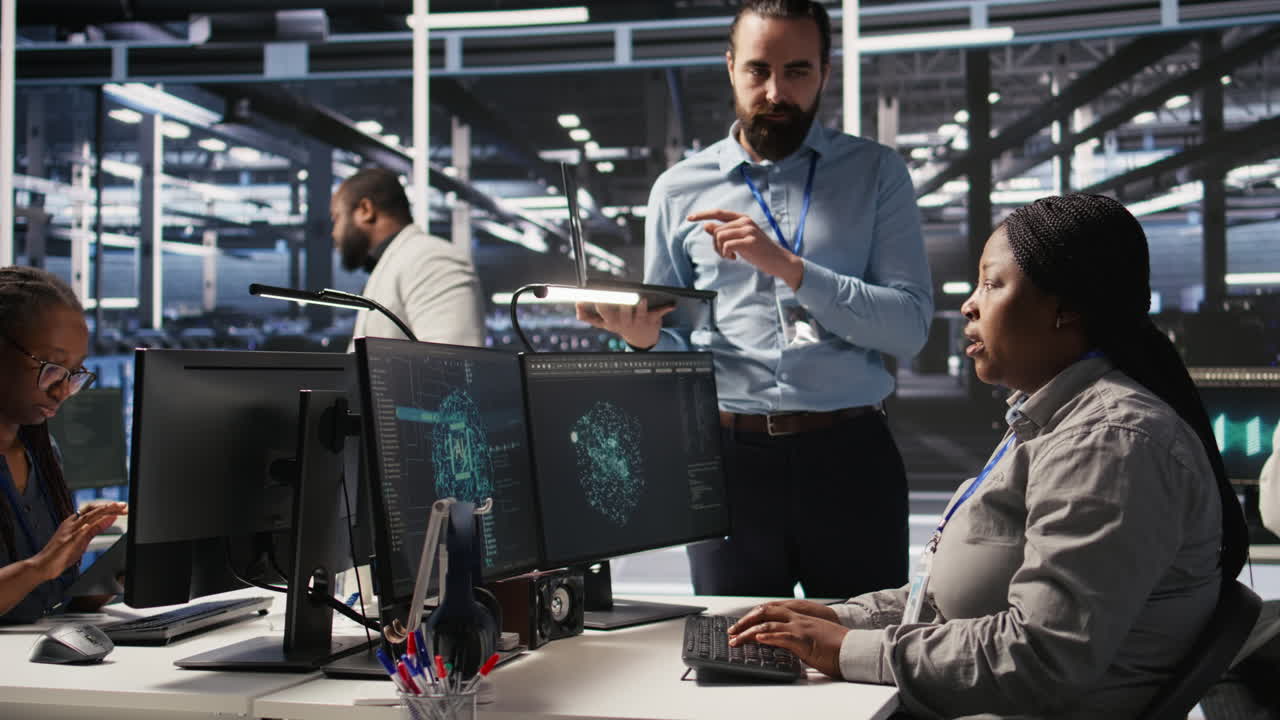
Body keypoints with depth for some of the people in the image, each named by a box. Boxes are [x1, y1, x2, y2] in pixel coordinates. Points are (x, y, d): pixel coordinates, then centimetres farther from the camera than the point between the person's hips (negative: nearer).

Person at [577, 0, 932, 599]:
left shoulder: (876, 174, 6)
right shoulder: (679, 189, 10)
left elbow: (911, 326, -5)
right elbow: (672, 345, 12)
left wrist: (788, 266, -15)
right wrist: (644, 336, -11)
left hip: (849, 456, -1)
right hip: (728, 455, 1)